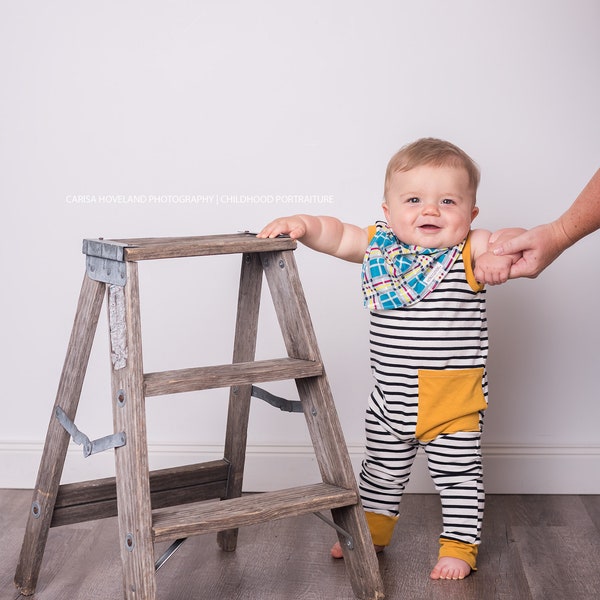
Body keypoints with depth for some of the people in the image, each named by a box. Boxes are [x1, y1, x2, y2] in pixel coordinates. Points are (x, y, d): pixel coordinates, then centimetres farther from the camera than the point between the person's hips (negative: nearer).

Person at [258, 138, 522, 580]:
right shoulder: (379, 247, -1)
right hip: (390, 399, 4)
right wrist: (301, 224, -14)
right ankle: (373, 531, 42)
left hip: (455, 399, -4)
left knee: (459, 475, 8)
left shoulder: (472, 250, -12)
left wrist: (501, 256, -43)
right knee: (381, 470, 22)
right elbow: (337, 235, 3)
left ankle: (460, 546, 27)